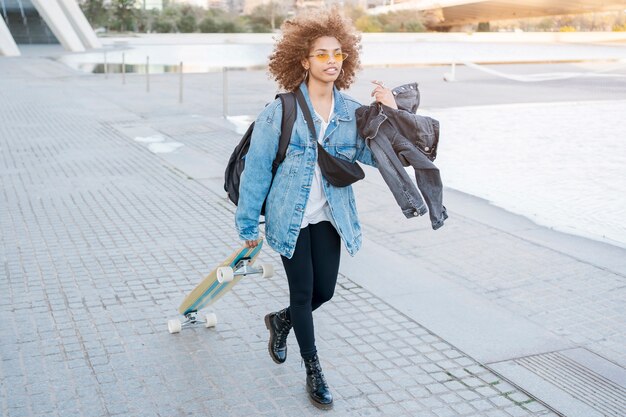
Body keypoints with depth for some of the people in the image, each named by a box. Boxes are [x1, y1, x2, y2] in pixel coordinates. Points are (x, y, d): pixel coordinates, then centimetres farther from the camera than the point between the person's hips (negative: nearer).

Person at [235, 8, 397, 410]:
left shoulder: (352, 112, -2)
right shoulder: (280, 111, -13)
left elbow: (376, 157, -1)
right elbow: (257, 169, -8)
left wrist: (390, 115, -15)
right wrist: (248, 225, -4)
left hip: (329, 217, 4)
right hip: (290, 218, -4)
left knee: (325, 291, 8)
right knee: (303, 292, 4)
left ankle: (280, 321, 42)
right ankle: (313, 370, 24)